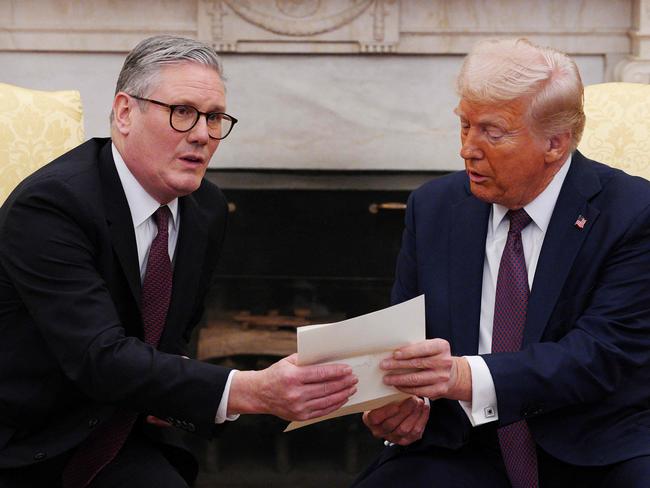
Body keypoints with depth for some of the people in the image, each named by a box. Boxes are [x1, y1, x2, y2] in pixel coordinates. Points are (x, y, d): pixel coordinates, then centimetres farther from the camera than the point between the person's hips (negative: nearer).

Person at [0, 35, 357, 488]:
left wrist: (171, 384, -5)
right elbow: (102, 358, -29)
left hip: (123, 441, 5)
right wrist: (254, 391, -39)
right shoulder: (49, 203, -20)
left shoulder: (207, 209, 3)